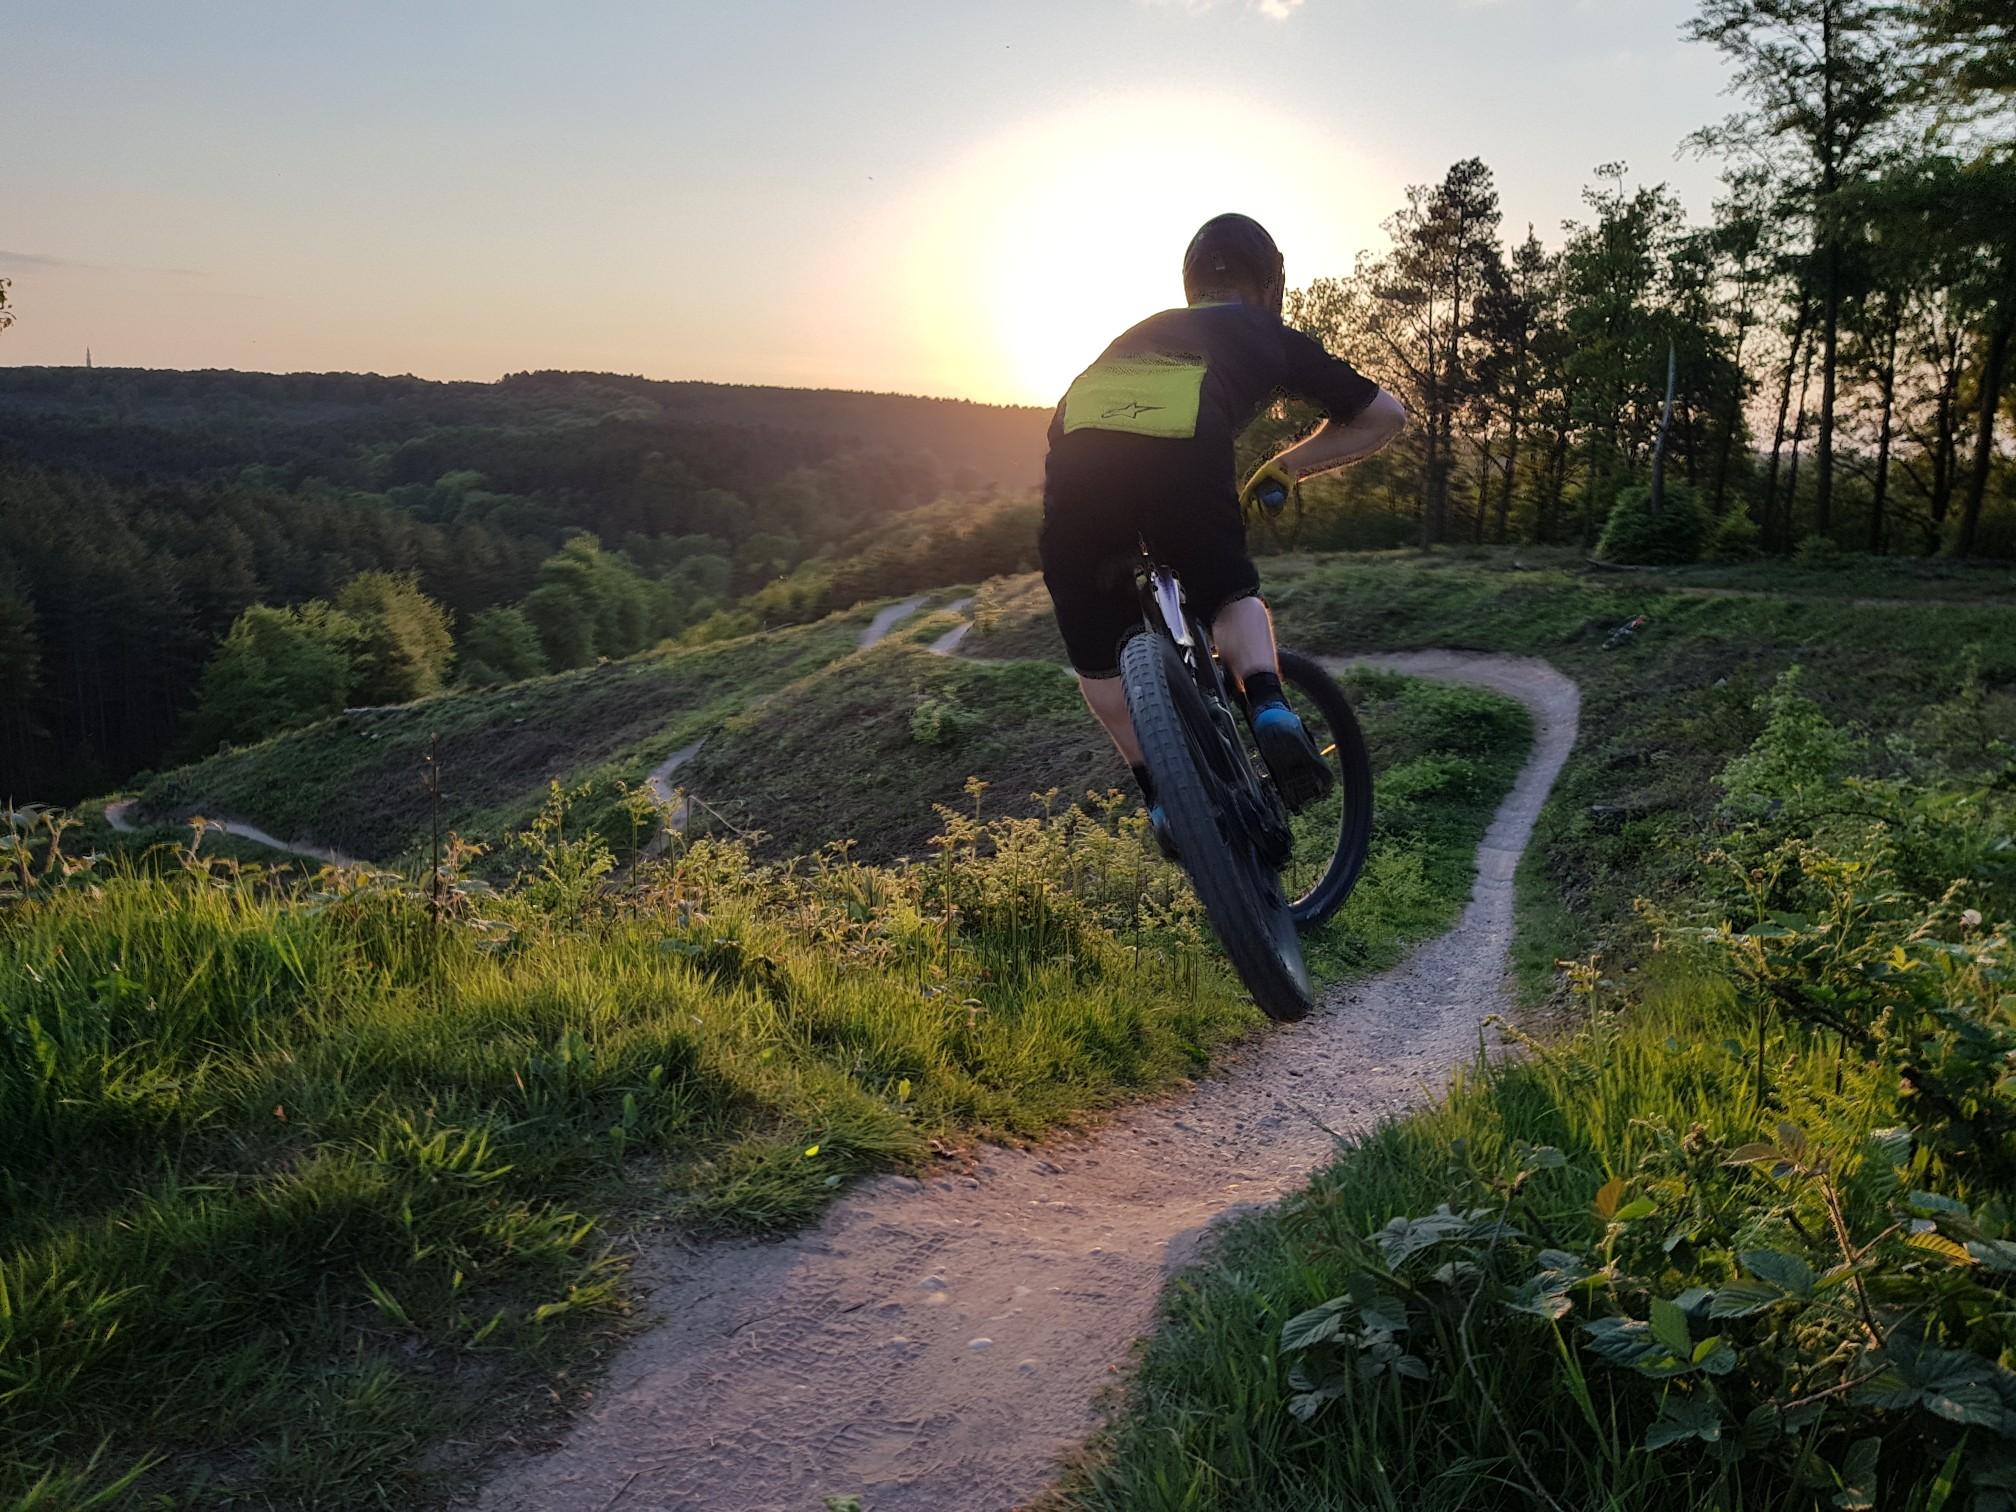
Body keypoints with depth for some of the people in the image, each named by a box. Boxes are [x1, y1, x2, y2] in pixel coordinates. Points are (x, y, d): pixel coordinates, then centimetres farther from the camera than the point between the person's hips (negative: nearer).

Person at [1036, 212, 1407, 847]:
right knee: (1232, 595, 26)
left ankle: (1161, 795, 16)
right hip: (1183, 457, -2)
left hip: (1077, 452, 2)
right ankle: (1269, 709, 2)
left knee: (1095, 649, 20)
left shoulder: (1142, 332, 41)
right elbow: (1384, 414, 36)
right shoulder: (1270, 337, 32)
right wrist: (1284, 468, 40)